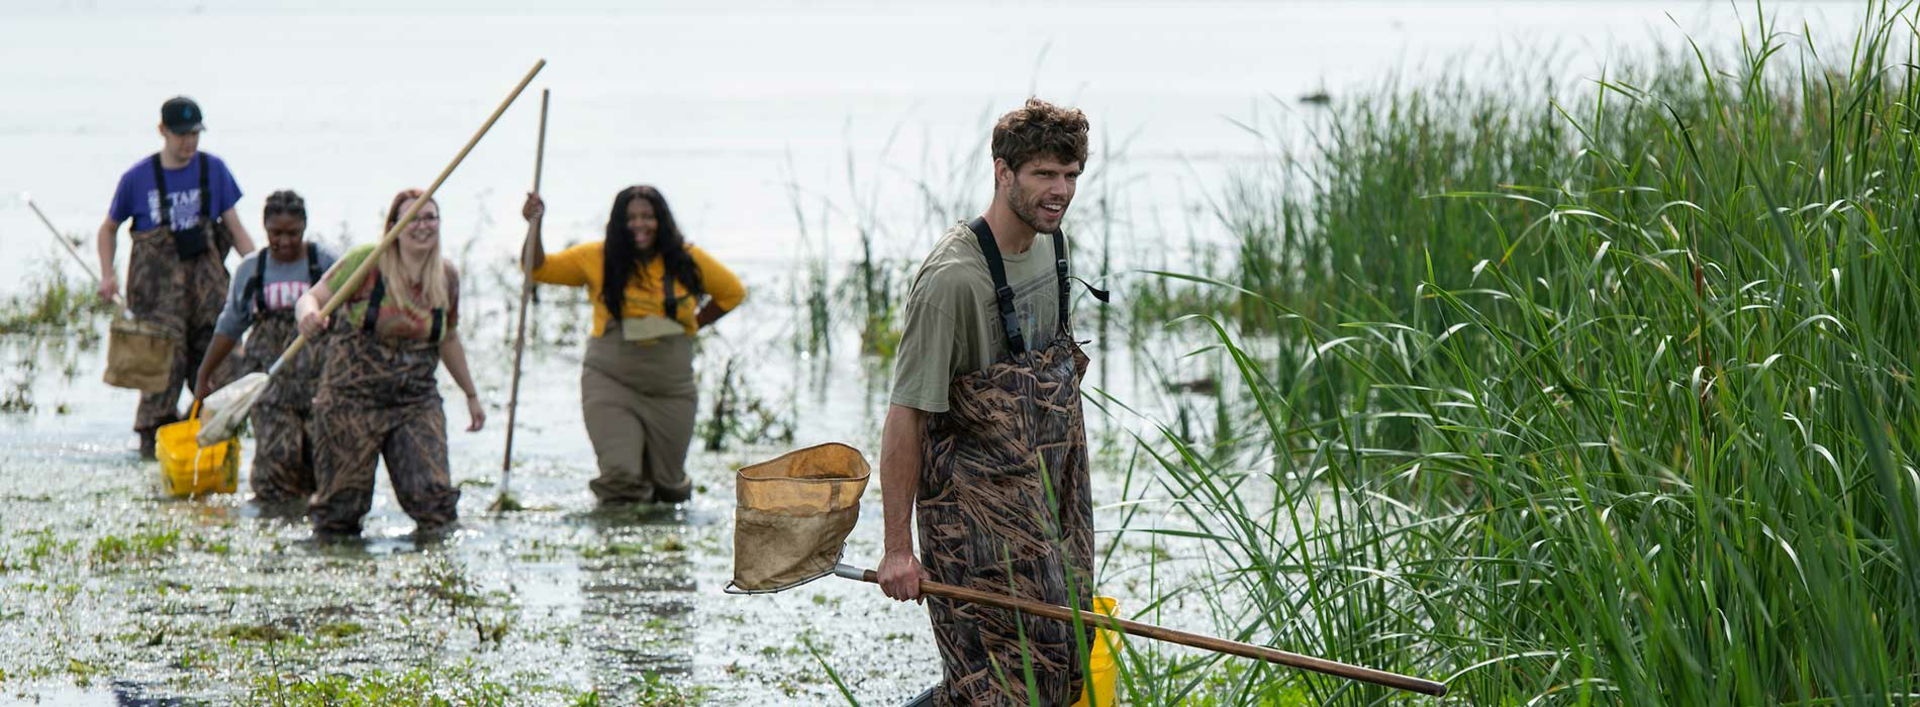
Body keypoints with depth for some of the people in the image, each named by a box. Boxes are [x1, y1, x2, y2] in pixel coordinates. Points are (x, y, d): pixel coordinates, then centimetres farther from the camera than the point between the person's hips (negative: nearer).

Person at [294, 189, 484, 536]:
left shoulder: (446, 277, 6)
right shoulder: (365, 262, -7)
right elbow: (311, 298, -8)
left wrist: (471, 395, 28)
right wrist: (308, 316, -33)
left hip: (417, 401, 3)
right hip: (352, 399, -3)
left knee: (432, 492, -13)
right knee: (341, 506, 1)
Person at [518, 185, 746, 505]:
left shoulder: (687, 261, 2)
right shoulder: (598, 259, -2)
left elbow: (733, 292, 17)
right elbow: (537, 268, 0)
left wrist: (693, 325, 11)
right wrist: (535, 226, -14)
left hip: (671, 391, 2)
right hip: (611, 384, -2)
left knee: (667, 485, 10)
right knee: (621, 476, -19)